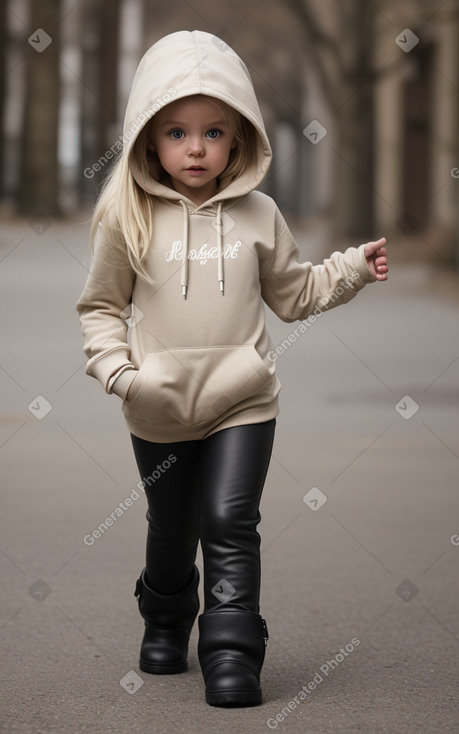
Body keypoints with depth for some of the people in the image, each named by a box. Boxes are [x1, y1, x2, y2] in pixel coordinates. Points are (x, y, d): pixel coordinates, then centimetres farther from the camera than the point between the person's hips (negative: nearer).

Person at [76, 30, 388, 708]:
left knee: (230, 522, -11)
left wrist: (353, 269, 1)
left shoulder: (258, 215, 1)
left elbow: (292, 294, 14)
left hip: (242, 400, 0)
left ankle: (232, 653, -7)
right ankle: (165, 625, 40)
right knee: (171, 530, 16)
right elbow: (101, 305, 4)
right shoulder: (129, 218, -4)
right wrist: (114, 368, -11)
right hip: (159, 408, 1)